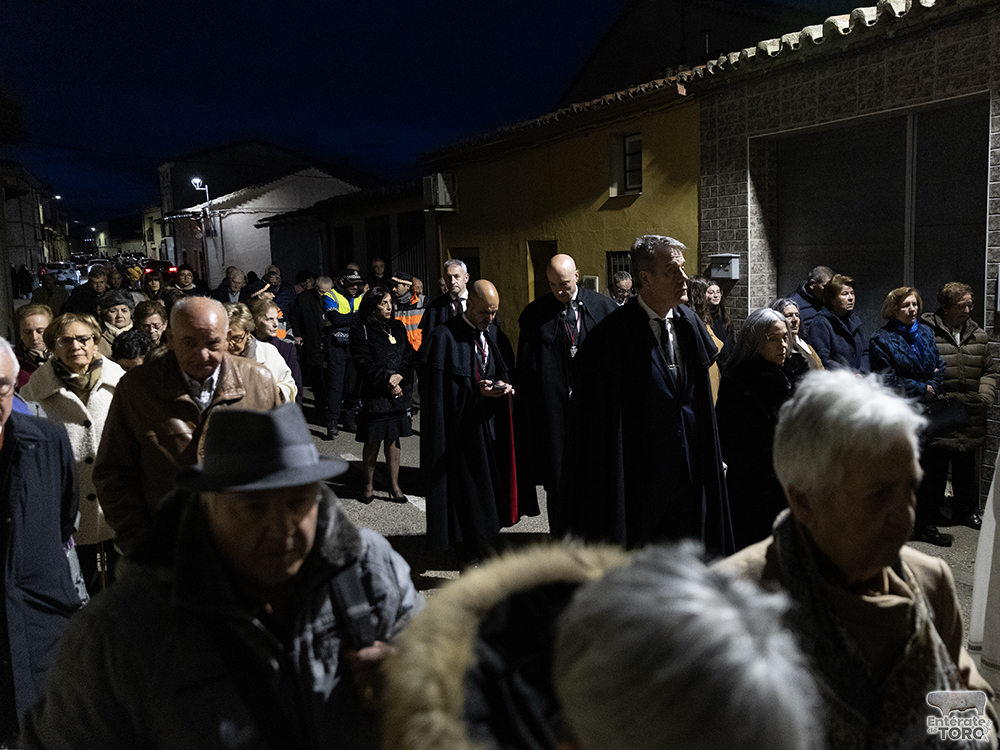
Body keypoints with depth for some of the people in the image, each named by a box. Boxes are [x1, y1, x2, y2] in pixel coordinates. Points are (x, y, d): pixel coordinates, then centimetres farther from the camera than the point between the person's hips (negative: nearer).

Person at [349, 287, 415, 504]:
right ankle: (369, 486, 17)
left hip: (398, 392, 4)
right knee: (372, 441, 3)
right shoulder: (360, 331, -4)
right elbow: (364, 364, -11)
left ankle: (394, 485, 16)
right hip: (373, 394, -4)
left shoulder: (398, 327, 11)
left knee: (393, 439, 8)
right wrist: (387, 379, -16)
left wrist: (399, 377, -10)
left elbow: (409, 357, 7)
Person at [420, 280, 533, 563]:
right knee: (466, 490, 3)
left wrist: (505, 387, -7)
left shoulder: (496, 336, 9)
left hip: (494, 426, 6)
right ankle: (470, 556, 17)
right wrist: (476, 391, -20)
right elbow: (438, 391, -12)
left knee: (492, 487, 12)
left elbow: (510, 372, 16)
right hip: (461, 428, -5)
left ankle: (484, 543, 30)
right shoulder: (443, 337, -9)